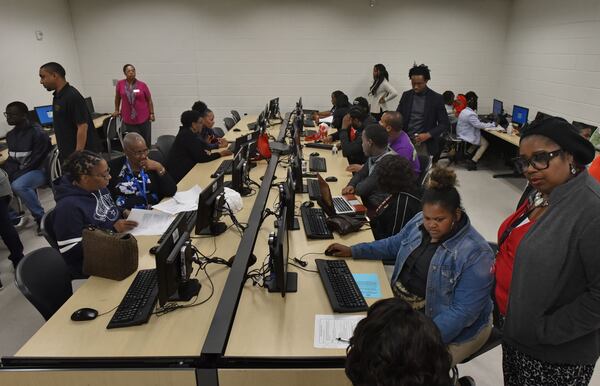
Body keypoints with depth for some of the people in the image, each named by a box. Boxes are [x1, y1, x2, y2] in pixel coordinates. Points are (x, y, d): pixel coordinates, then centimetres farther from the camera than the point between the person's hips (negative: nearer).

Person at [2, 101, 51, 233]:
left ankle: (41, 217, -19)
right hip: (19, 172, 8)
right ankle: (13, 217, 3)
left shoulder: (37, 133, -16)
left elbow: (38, 160, -19)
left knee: (18, 185, -36)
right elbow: (12, 158, 15)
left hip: (39, 170, -8)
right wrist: (7, 173, -6)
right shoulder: (10, 135, 10)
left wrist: (16, 174, -22)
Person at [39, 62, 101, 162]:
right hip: (67, 154, 10)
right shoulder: (57, 97, 10)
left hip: (83, 154, -10)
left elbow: (82, 127, -23)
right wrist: (61, 150, 20)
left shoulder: (73, 96, -19)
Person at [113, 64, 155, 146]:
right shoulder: (120, 84, 0)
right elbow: (117, 97, 15)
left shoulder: (142, 85, -3)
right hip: (128, 119, 0)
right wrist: (117, 110, 18)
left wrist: (152, 113, 0)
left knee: (146, 141, 6)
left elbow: (149, 100, 4)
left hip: (143, 118, 0)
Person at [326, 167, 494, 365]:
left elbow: (462, 312, -26)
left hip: (451, 329, -6)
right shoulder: (419, 221, -4)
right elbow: (395, 244, 15)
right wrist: (352, 250, 9)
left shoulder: (475, 254, -24)